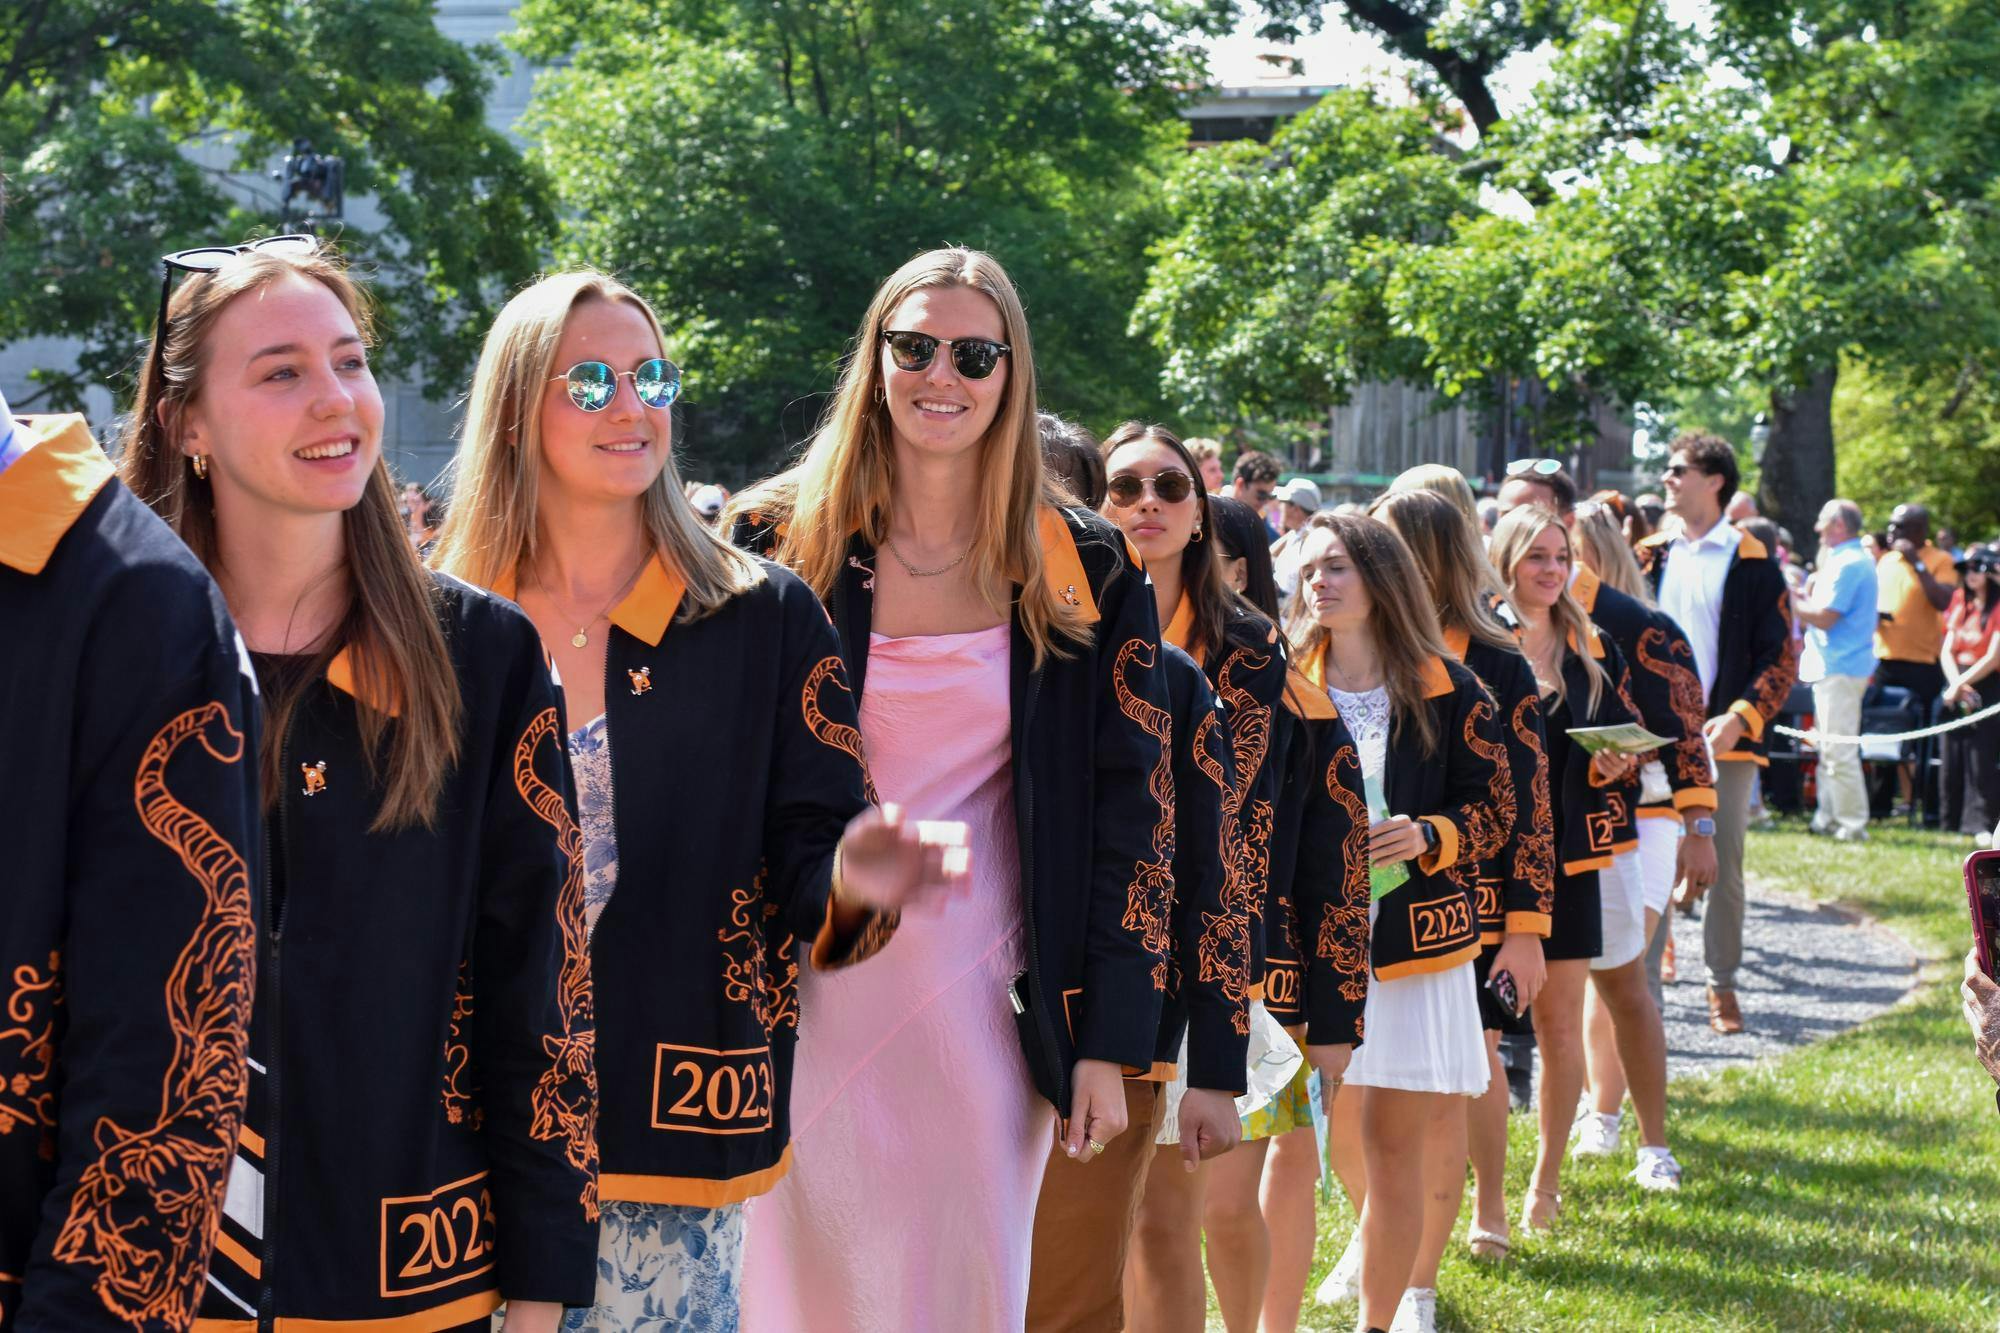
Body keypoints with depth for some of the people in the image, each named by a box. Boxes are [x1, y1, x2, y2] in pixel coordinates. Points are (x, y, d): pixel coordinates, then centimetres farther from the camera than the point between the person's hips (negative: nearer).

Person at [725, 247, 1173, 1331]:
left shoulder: (1084, 573, 2)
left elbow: (1132, 812, 3)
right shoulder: (775, 540, 0)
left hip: (985, 1000, 1)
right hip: (802, 997, 0)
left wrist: (1112, 1041, -3)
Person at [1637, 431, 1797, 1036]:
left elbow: (1781, 658, -1)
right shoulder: (1649, 555, 9)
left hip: (1723, 739, -3)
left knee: (1723, 866, 1)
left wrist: (1741, 718, -15)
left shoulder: (1752, 562, -1)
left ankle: (1722, 985, 12)